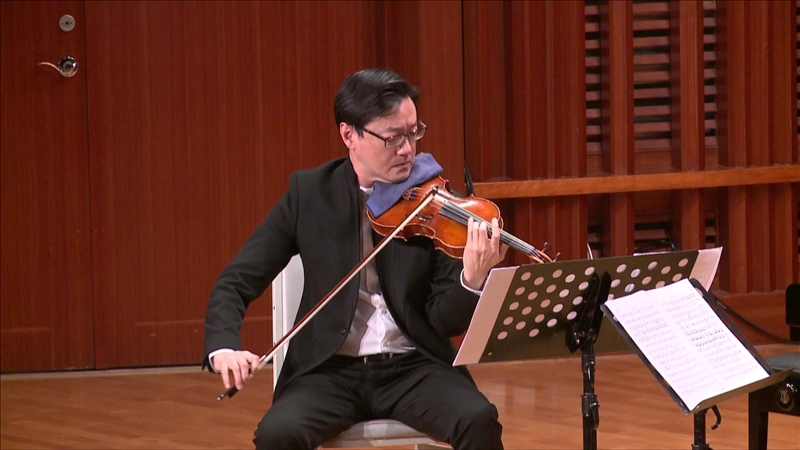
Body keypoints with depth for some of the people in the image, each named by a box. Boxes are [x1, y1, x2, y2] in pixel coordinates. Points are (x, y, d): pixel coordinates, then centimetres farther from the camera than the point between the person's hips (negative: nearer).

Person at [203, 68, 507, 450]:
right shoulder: (310, 193, 1)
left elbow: (446, 322, -4)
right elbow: (236, 281, 2)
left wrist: (473, 280, -27)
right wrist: (224, 347, -19)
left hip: (414, 366, 0)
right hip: (330, 370, 0)